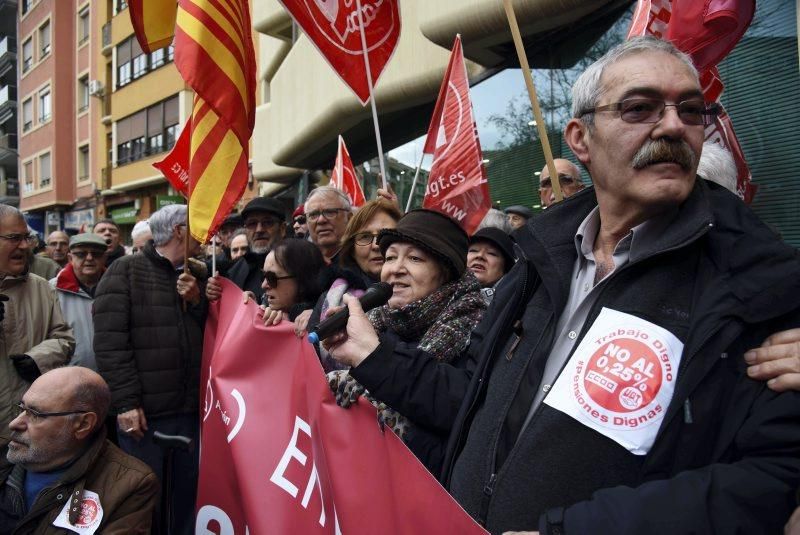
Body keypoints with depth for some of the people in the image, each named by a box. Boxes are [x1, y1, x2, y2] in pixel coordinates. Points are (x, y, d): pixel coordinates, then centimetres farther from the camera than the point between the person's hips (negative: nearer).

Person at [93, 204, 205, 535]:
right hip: (144, 411, -5)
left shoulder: (197, 275, 14)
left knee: (187, 493, 14)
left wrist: (198, 303, -6)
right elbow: (110, 341, -11)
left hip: (189, 409, 5)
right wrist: (126, 401, -15)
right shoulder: (125, 271, -3)